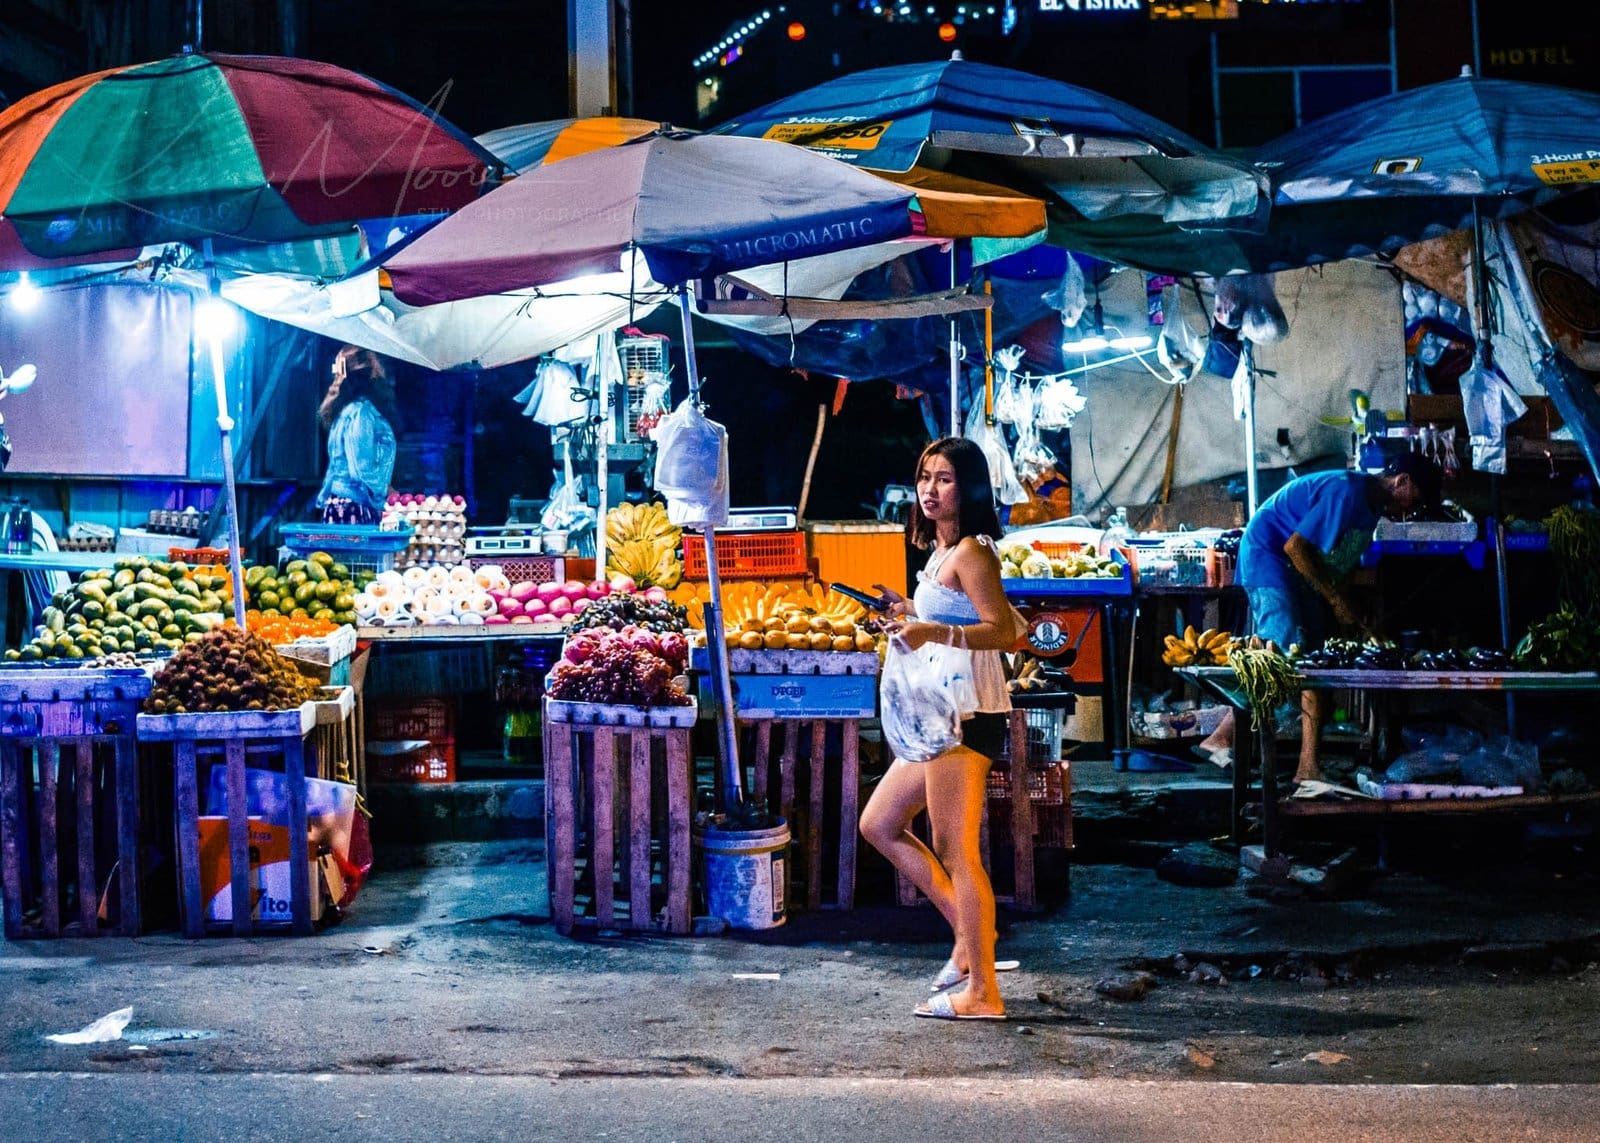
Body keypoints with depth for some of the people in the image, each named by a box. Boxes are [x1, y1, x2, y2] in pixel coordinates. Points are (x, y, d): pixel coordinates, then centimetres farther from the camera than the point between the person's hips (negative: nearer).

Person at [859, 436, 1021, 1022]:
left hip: (966, 714, -11)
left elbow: (1003, 630, -22)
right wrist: (913, 614, 22)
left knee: (956, 852, -6)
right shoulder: (943, 551, 16)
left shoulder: (969, 553, -13)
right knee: (879, 825, 16)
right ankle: (971, 939, 20)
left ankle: (982, 992, 2)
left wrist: (936, 633, -31)